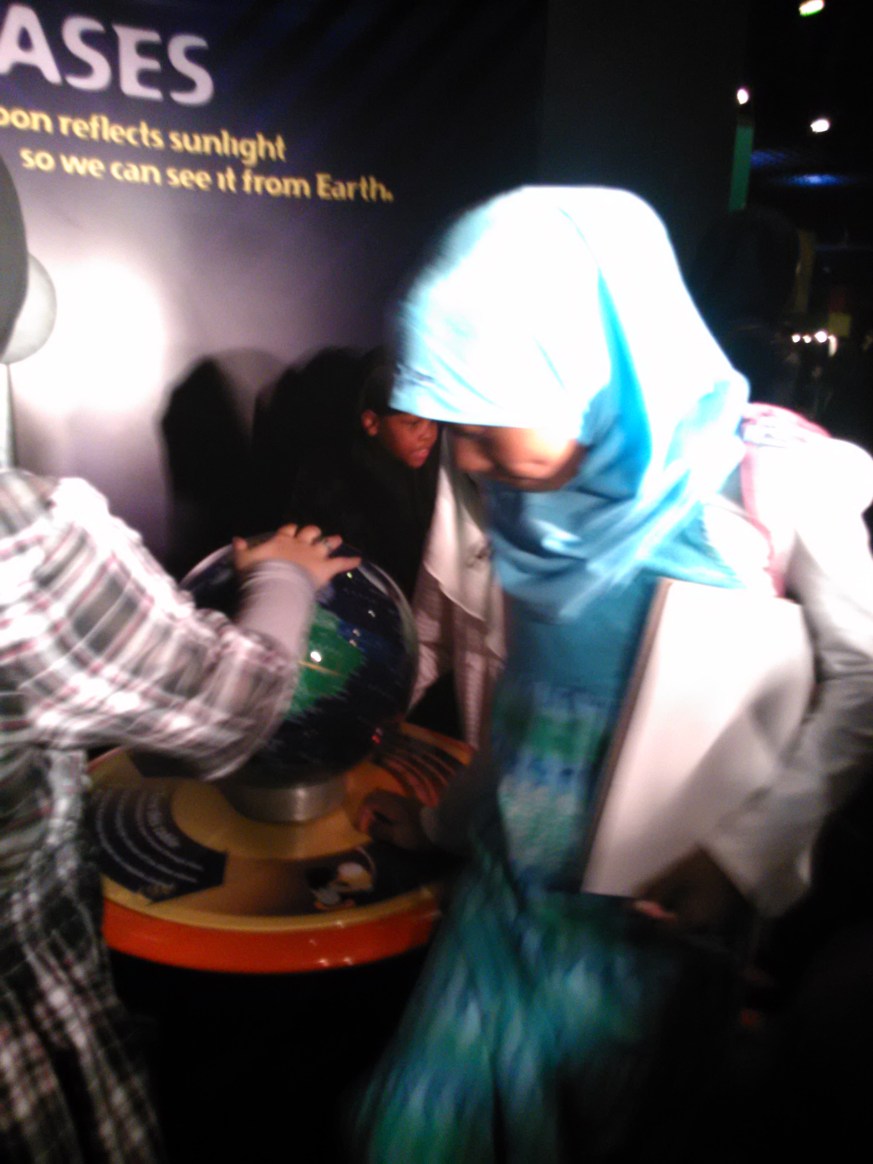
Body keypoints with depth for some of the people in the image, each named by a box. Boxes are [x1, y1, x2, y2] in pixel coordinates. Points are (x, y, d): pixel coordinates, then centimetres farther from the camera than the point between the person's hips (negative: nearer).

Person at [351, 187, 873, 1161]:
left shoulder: (774, 479, -18)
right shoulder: (530, 494, -3)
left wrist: (751, 848, -14)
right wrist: (443, 814, 14)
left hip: (655, 902, -4)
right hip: (508, 883, 4)